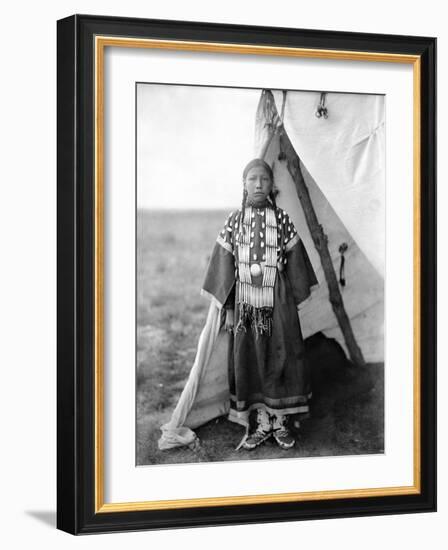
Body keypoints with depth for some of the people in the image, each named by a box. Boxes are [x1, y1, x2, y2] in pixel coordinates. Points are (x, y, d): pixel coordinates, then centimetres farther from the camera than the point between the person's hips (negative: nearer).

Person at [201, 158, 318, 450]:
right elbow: (225, 262, 3)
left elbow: (293, 260, 4)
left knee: (281, 357, 1)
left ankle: (281, 422, 12)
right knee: (250, 359, 3)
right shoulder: (235, 220, 2)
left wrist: (294, 302, 2)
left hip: (278, 299, 0)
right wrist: (228, 307, 0)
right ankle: (262, 423, 12)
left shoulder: (282, 219, 1)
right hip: (245, 301, 1)